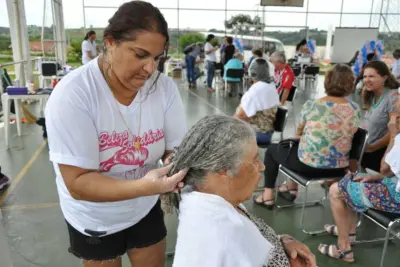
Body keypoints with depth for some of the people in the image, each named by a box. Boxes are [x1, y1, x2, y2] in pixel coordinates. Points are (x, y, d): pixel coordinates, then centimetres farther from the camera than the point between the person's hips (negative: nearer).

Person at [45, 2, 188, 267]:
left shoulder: (165, 87, -16)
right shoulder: (72, 94, -26)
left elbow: (176, 148, -8)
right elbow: (77, 183, -28)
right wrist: (144, 186, -42)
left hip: (146, 209, 3)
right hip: (94, 221, -2)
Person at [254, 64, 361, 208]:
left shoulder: (311, 105, -15)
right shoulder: (355, 110, -4)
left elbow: (300, 131, 2)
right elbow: (346, 135, 10)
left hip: (309, 164, -5)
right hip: (338, 167, 5)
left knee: (272, 149, 22)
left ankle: (268, 196, 23)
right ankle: (292, 188, 44)